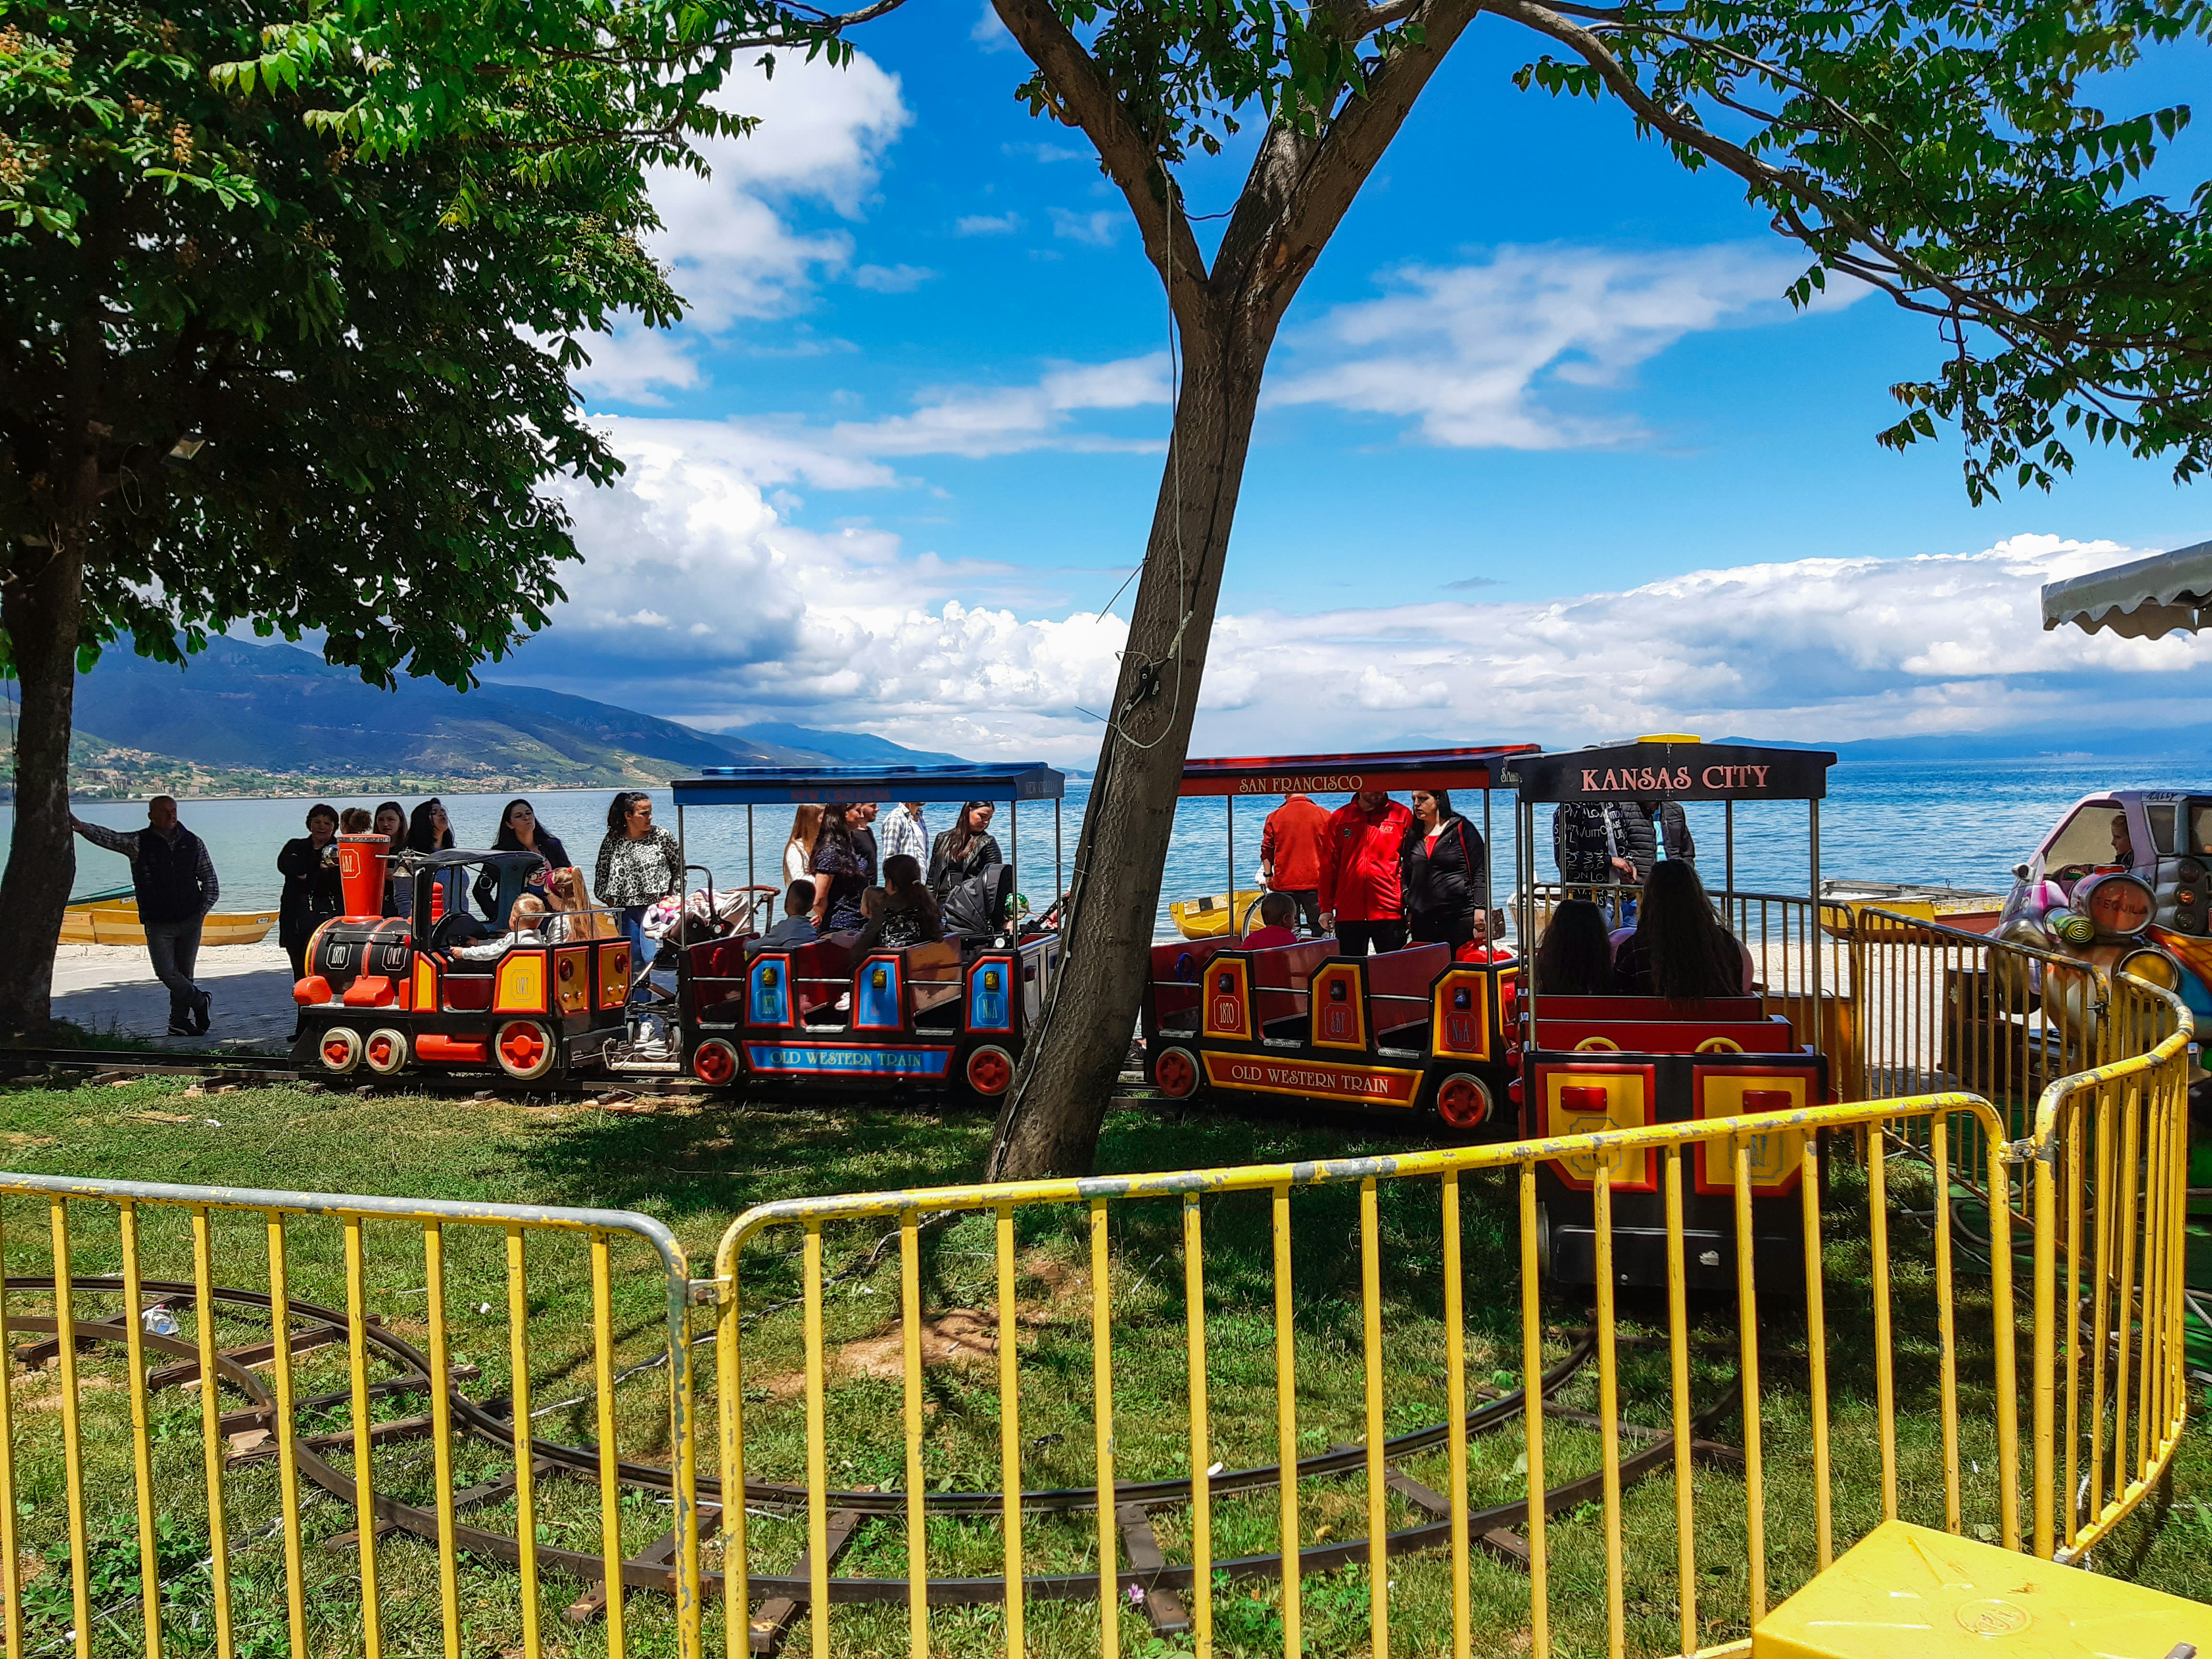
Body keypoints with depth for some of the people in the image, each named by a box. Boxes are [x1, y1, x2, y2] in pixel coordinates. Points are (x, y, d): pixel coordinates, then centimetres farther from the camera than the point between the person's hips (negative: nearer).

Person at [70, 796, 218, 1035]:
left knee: (184, 973, 6)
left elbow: (210, 881, 10)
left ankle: (179, 1021, 17)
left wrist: (202, 912, 1)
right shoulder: (138, 843, -2)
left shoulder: (193, 843, 3)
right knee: (166, 972, -8)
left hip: (190, 921, 1)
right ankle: (200, 1001, 15)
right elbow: (107, 836, -19)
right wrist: (80, 826, -38)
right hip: (158, 923, -1)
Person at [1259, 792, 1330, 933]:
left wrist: (1268, 875, 15)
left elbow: (1266, 851, 5)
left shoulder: (1274, 817, 2)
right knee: (1320, 929, 5)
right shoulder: (1324, 816, 1)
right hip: (1315, 883, -1)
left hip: (1284, 884, 1)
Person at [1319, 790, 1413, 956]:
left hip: (1390, 913, -1)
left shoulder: (1401, 815, 3)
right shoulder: (1338, 818, 8)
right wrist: (1326, 908, 6)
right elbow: (1328, 866, 10)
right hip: (1348, 914, 2)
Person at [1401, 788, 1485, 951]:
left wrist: (1480, 910, -9)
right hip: (1422, 922, 4)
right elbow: (1406, 875, 21)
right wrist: (1410, 910, 11)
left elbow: (1480, 873, -2)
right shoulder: (1413, 835, 14)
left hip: (1460, 918, -4)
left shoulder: (1462, 829, 0)